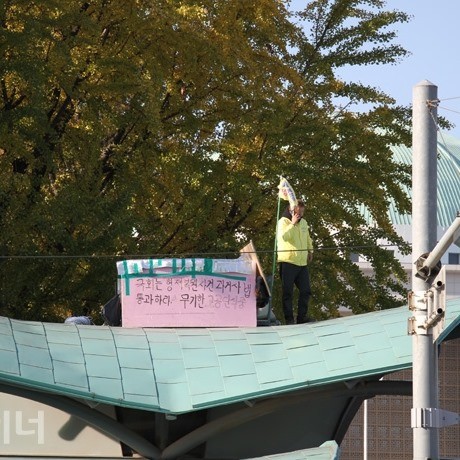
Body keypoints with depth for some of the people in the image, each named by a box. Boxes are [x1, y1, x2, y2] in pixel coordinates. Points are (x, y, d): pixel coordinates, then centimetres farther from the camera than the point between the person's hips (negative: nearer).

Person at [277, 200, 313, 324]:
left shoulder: (303, 222, 16)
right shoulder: (283, 221, -6)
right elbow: (283, 236, -25)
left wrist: (310, 250, 21)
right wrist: (292, 223, -22)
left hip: (302, 263, 7)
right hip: (288, 262, -7)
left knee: (305, 291, 6)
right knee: (288, 292, -3)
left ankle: (302, 316, 14)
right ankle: (289, 318, 1)